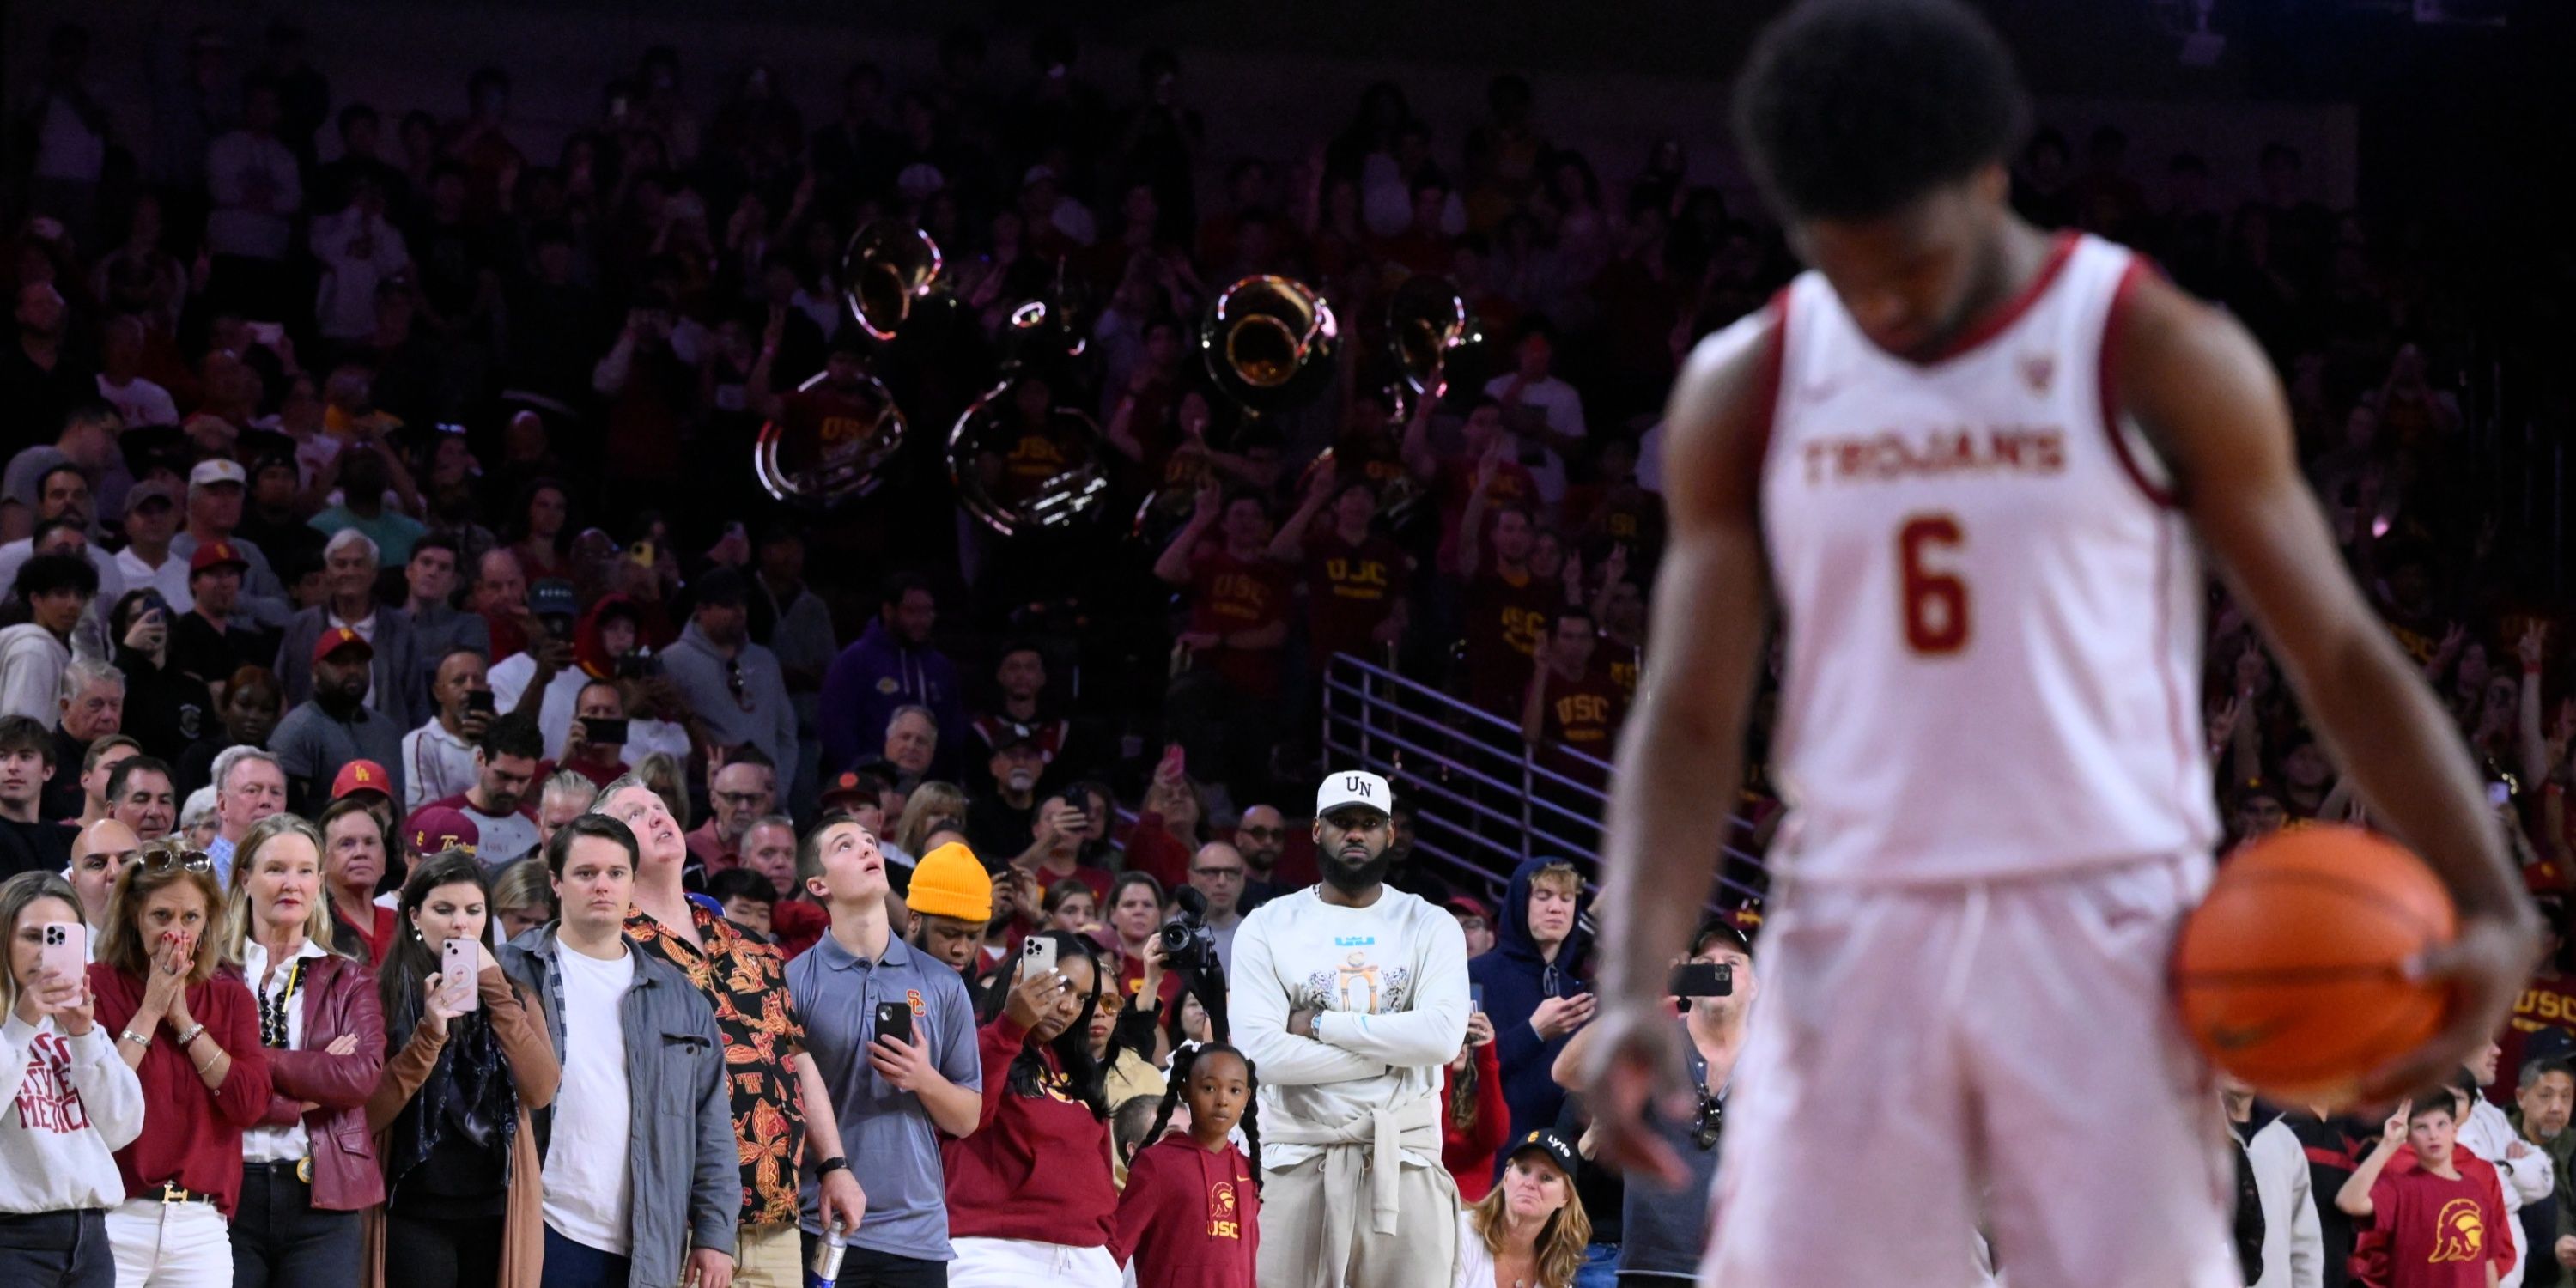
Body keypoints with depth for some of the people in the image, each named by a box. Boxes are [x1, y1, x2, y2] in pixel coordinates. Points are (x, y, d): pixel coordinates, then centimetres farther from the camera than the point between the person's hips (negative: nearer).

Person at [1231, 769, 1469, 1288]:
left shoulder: (1429, 927, 8)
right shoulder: (1268, 927, 6)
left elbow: (1441, 1036, -10)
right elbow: (1260, 1052, -8)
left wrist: (1321, 1024, -8)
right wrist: (1390, 1053, -7)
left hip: (1405, 1162, 0)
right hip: (1298, 1162, 0)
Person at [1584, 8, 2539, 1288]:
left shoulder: (2161, 363, -2)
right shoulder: (1745, 394, 7)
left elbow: (2342, 656, 1)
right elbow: (1688, 721, 4)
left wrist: (2492, 909, -12)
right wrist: (1633, 989, -11)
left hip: (2104, 940, -3)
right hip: (1859, 940, 3)